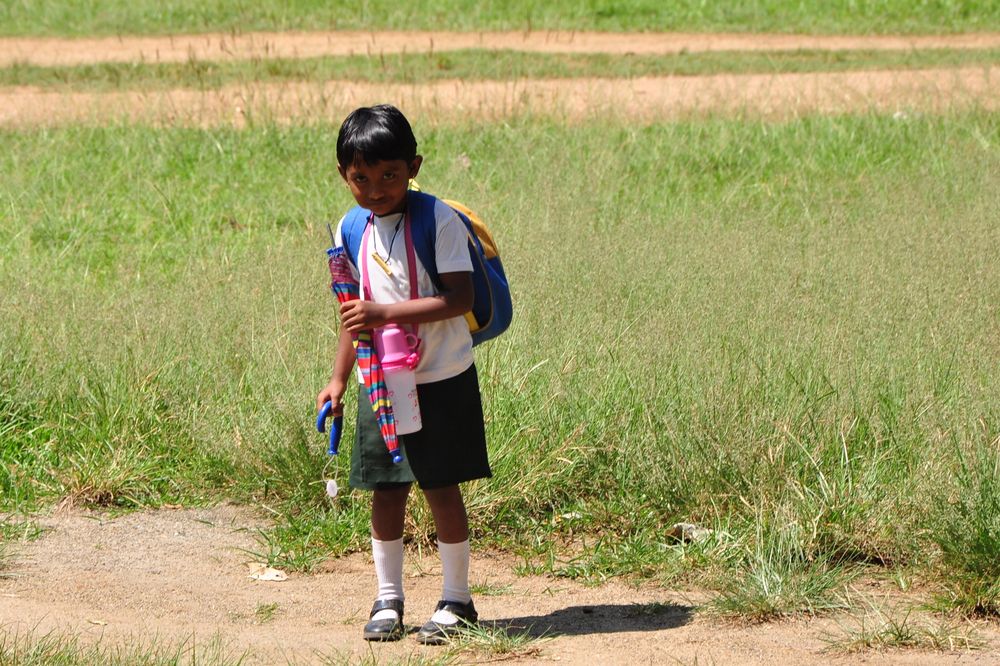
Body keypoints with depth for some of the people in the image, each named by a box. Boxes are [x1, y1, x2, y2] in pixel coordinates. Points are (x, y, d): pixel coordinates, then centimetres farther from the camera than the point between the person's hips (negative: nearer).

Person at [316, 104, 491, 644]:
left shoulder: (439, 221, -15)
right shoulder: (351, 230, 3)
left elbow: (459, 299, -23)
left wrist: (386, 313, -29)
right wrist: (339, 378, 15)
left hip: (441, 381, -5)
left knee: (441, 487, 0)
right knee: (386, 490, 7)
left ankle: (456, 599, 12)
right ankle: (388, 599, 19)